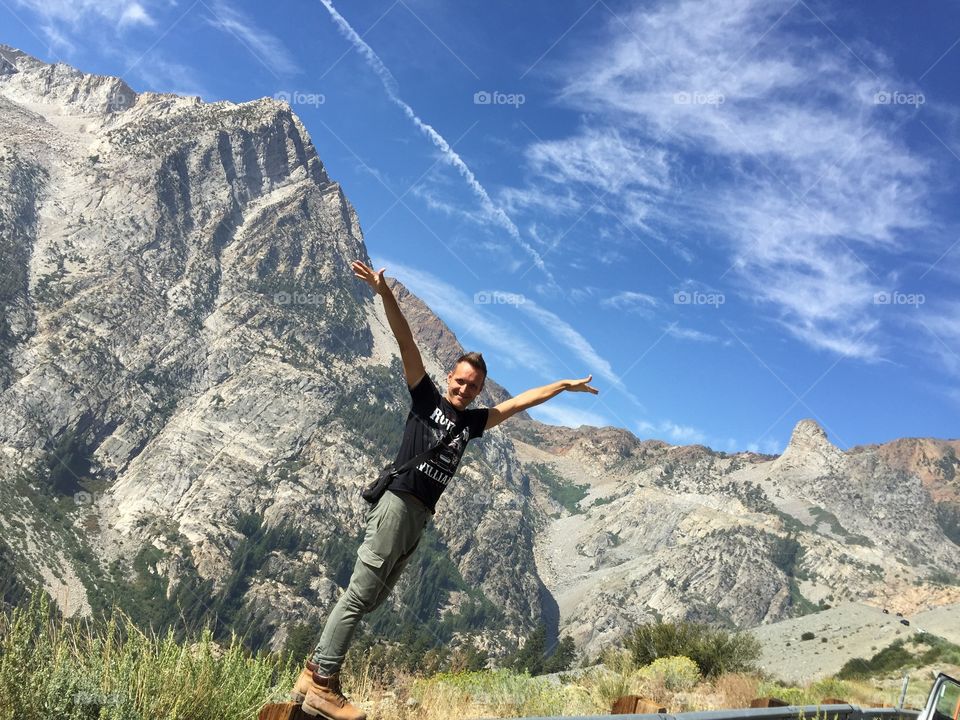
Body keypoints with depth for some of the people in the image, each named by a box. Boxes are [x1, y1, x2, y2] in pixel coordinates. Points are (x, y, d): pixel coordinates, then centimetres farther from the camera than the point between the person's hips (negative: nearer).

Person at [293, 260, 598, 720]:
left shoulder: (472, 422, 21)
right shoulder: (426, 398, 7)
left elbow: (519, 402, 28)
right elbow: (407, 344, -3)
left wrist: (563, 386, 34)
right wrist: (385, 294, -12)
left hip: (421, 516, 7)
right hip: (397, 502, -7)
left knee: (371, 599, 5)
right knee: (360, 592, -10)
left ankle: (314, 671, 9)